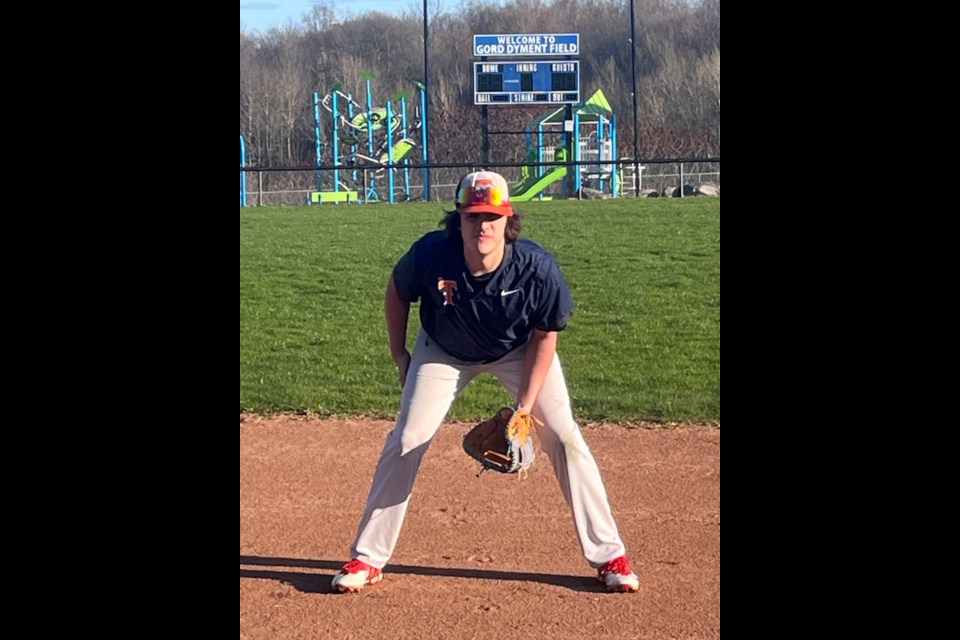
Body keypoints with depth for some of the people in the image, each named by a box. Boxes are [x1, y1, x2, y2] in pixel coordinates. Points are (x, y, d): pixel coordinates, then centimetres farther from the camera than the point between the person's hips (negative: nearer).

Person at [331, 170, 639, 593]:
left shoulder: (538, 268, -33)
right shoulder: (430, 255, -32)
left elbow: (544, 336, -17)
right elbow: (397, 291, -8)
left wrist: (524, 407, -21)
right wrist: (399, 355, -3)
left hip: (518, 351, 0)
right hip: (444, 352, 1)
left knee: (563, 437, -10)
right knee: (406, 440, -8)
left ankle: (608, 556, 3)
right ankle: (367, 559, 5)